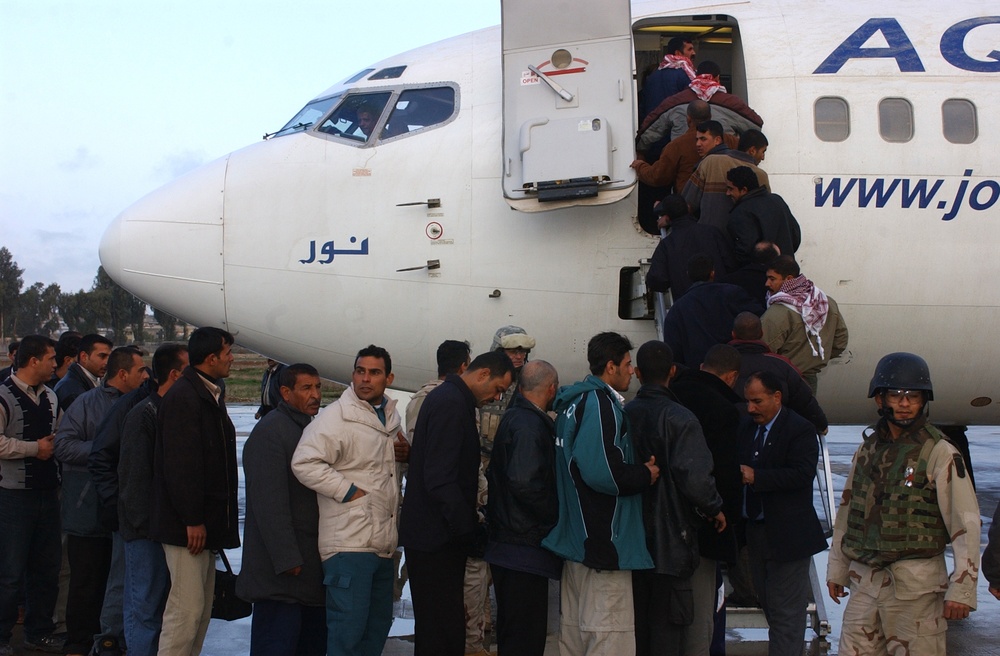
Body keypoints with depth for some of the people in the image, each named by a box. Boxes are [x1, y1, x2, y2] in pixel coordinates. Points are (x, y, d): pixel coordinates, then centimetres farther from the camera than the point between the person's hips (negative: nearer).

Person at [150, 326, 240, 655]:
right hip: (187, 526, -10)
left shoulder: (211, 396, 16)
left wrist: (213, 520, 17)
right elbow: (180, 465, -20)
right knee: (187, 607, -9)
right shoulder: (182, 397, -14)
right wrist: (192, 520, -21)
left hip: (206, 523, 10)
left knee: (202, 608, 12)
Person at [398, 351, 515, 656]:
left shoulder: (448, 398, 16)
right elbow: (440, 479, -24)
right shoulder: (451, 403, -16)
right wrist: (469, 528, -18)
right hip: (436, 539, -11)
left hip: (432, 537, 11)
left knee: (439, 628, 15)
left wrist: (470, 526, 15)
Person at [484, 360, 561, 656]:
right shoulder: (530, 425, -16)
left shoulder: (513, 417, 14)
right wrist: (557, 513, -15)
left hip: (506, 544, 10)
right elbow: (525, 482, -28)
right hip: (526, 549, -10)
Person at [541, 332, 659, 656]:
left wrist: (638, 469, 9)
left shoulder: (574, 402, 14)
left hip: (576, 538, 10)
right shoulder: (601, 404, -16)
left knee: (574, 627, 15)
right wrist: (645, 475, -10)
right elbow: (602, 473, -26)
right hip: (605, 541, -10)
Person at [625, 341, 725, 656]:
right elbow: (694, 476, -23)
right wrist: (714, 508, -6)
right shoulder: (679, 419, -15)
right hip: (670, 541, -5)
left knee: (636, 621, 15)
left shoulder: (624, 415, 1)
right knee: (667, 624, 3)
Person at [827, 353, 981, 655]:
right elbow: (847, 512, 18)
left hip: (916, 584, -5)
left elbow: (966, 524, -10)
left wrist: (962, 589, -14)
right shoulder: (868, 448, 10)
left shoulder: (939, 453, -7)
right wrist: (837, 569, 18)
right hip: (865, 581, 5)